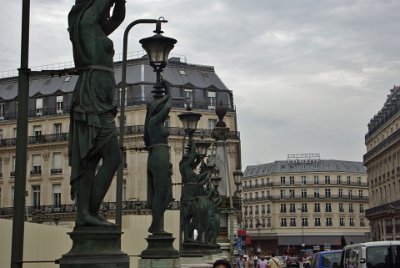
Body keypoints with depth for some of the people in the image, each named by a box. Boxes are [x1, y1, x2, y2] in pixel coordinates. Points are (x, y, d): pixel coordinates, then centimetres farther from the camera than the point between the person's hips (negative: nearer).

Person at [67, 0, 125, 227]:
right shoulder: (86, 20, 0)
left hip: (95, 104, 10)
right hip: (94, 102, -10)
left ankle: (84, 214, -1)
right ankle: (92, 212, -11)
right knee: (113, 159, -11)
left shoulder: (96, 30, 24)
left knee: (89, 162, 2)